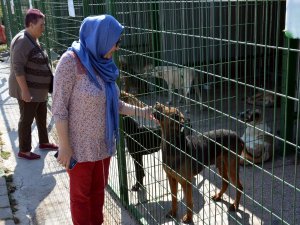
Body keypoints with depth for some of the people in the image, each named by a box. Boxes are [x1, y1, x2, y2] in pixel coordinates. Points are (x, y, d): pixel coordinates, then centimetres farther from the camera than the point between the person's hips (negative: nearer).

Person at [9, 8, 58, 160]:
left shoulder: (33, 39, 9)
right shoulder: (22, 41, -21)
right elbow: (18, 67, -25)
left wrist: (45, 85, 22)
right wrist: (25, 90, -26)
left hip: (39, 89, 9)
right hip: (28, 90, -9)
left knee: (42, 117, 20)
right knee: (26, 120, 3)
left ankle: (44, 142, 36)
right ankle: (23, 151, 16)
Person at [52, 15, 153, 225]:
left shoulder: (103, 63, 2)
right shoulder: (71, 60, -18)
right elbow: (59, 107, -17)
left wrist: (140, 111, 5)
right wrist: (64, 146, -17)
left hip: (103, 143, 6)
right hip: (80, 146, -6)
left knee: (98, 190, 21)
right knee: (81, 194, 13)